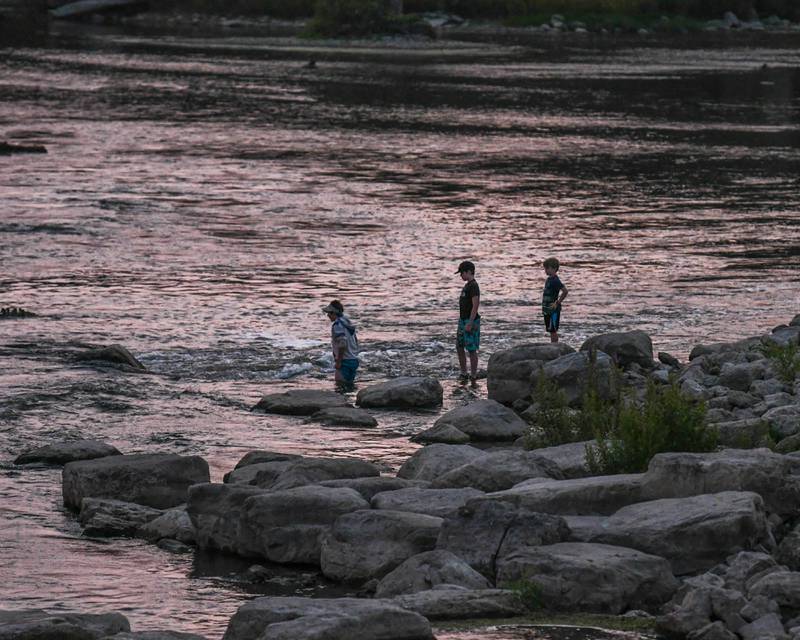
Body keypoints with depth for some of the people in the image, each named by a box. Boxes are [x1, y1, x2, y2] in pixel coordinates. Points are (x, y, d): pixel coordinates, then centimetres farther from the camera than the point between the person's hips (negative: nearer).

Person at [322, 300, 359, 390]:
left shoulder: (337, 325, -16)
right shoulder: (348, 322, 13)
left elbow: (342, 343, -25)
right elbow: (356, 341, 19)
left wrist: (338, 361, -20)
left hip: (345, 361, -10)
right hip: (354, 360, 10)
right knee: (349, 385, 16)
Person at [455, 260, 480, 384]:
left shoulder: (474, 286, -18)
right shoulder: (468, 285, 14)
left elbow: (476, 305, -23)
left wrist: (470, 324, -25)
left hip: (471, 322, -10)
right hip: (463, 321, 10)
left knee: (471, 350, -4)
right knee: (459, 347, 12)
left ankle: (473, 377, 1)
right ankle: (464, 374, 19)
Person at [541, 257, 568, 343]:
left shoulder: (555, 281, -16)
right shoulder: (549, 279, 12)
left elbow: (565, 291, -26)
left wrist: (557, 303, -20)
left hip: (553, 310, -9)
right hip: (547, 310, 9)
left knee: (553, 331, -6)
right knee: (551, 331, 13)